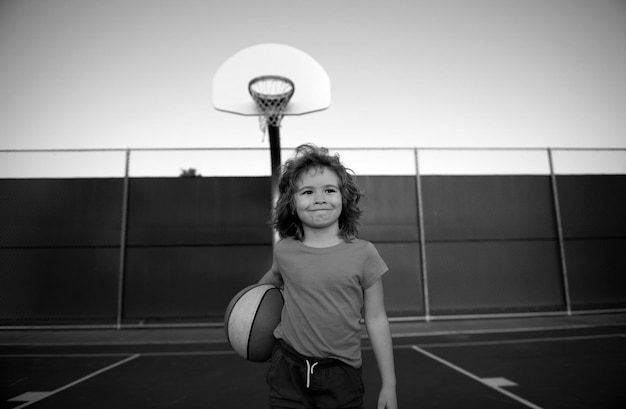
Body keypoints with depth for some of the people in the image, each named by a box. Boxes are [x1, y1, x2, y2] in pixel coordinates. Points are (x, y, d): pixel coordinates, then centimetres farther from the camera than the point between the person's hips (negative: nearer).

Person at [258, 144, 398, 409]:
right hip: (288, 370, 2)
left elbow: (376, 321, -3)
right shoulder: (284, 251, -4)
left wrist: (389, 384, 0)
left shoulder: (363, 254, -9)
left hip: (341, 374, -1)